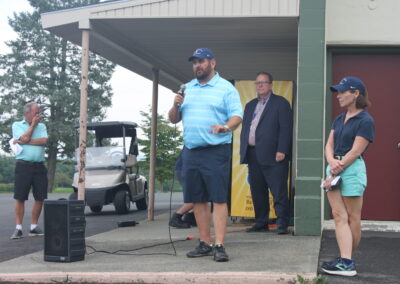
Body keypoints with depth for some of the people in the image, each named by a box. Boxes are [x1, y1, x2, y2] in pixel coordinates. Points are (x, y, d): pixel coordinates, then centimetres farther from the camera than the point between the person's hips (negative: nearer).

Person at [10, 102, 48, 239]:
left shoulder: (41, 126, 14)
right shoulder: (17, 125, 7)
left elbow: (44, 140, -4)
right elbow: (25, 138, -10)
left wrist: (24, 141, -8)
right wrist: (33, 124, -1)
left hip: (39, 166, 3)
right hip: (23, 165, -3)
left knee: (40, 198, 2)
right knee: (20, 198, -4)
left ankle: (34, 227, 12)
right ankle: (18, 229, 0)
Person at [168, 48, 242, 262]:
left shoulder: (226, 88, 2)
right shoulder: (187, 89, 18)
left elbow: (237, 116, -6)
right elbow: (173, 119, 18)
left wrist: (225, 127, -26)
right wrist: (176, 106, -2)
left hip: (216, 151, -5)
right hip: (191, 151, 6)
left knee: (219, 199, -8)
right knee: (197, 200, 8)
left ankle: (219, 246, -7)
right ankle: (205, 244, 16)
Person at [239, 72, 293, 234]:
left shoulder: (281, 103, 2)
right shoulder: (250, 105, 21)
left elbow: (286, 128, -7)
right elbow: (244, 129, 20)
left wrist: (281, 151, -15)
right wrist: (243, 151, 10)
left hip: (273, 155, -6)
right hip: (253, 155, 6)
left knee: (279, 191, -6)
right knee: (257, 191, 9)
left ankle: (282, 224, -3)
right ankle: (261, 223, 16)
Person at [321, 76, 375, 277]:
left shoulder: (365, 121, -7)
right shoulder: (339, 120, 16)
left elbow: (355, 151, -12)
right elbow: (329, 145, 10)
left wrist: (336, 171, -13)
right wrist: (331, 163, -11)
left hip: (352, 169, -7)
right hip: (335, 168, 7)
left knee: (353, 217, 1)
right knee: (339, 215, 0)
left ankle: (347, 261, 5)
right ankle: (346, 262, -1)